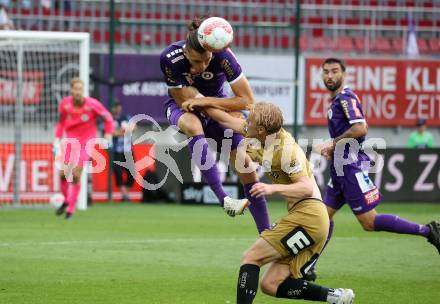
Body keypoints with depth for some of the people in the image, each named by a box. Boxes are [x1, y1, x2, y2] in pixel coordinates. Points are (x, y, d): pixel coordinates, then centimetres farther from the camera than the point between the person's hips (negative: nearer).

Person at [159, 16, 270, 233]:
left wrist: (205, 101, -32)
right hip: (182, 108, -2)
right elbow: (183, 101, -19)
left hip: (216, 102, 2)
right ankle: (223, 199, -41)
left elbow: (247, 101, -26)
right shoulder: (170, 59, -30)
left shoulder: (222, 55, -29)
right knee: (193, 126, -39)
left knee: (245, 165, -9)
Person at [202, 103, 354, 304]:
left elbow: (307, 188, -21)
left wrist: (273, 188, -33)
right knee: (270, 285, 3)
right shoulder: (266, 140, 12)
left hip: (308, 215, -9)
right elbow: (228, 121, 25)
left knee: (251, 257, -12)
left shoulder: (286, 149, -14)